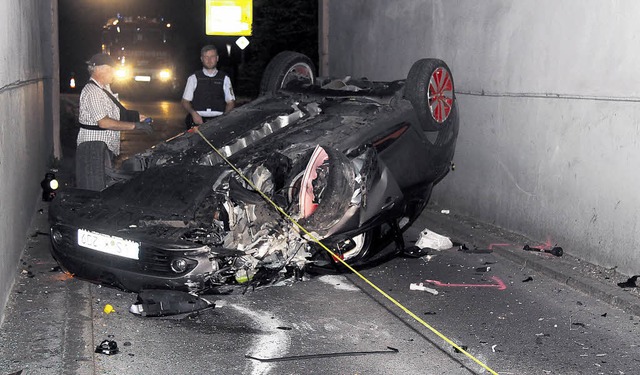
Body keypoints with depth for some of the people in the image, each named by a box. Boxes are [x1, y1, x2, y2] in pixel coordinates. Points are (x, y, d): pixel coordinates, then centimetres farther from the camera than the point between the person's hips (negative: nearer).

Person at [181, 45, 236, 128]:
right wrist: (194, 113, -7)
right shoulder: (193, 78, 16)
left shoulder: (224, 78, 17)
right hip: (198, 121, 0)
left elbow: (231, 102, 14)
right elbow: (185, 101, 13)